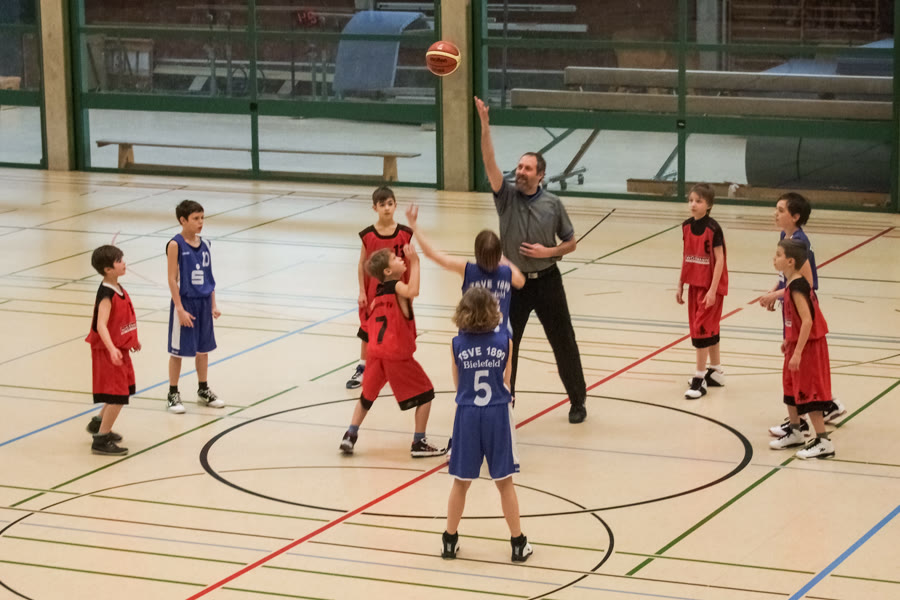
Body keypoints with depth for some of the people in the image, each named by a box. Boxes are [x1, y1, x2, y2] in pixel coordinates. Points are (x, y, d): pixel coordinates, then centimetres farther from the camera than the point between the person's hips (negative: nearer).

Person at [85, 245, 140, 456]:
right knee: (118, 397, -9)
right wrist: (112, 349, -44)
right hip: (108, 351, -10)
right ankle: (101, 440, -1)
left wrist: (132, 339, 31)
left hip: (120, 349, 10)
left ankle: (99, 423, 41)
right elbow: (101, 325, -32)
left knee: (122, 391, 21)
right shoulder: (106, 295, -23)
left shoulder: (118, 289, 6)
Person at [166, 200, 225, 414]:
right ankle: (173, 394, 14)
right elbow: (173, 279, -13)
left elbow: (209, 277, 11)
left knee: (203, 348, 14)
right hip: (185, 302, -6)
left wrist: (213, 305, 9)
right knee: (178, 350, 4)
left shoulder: (204, 244, 5)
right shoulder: (175, 245, -13)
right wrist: (180, 309, -17)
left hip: (203, 303, 6)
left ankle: (203, 391, 28)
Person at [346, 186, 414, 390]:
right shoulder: (368, 235, -9)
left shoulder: (404, 233, -7)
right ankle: (362, 369, 22)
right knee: (368, 330, 9)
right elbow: (362, 264, -2)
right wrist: (362, 292, -5)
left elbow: (409, 263, -1)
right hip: (373, 291, 0)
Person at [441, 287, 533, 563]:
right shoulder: (504, 342, -6)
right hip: (497, 415, -1)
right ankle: (518, 543, 15)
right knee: (504, 483, 9)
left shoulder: (457, 345, -5)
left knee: (461, 483, 14)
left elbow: (457, 384, 6)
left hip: (467, 415, 1)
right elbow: (506, 380, 6)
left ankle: (450, 540, 22)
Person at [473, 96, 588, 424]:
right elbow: (489, 162, -20)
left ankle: (578, 401, 19)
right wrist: (485, 125, -32)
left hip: (546, 282, -1)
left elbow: (571, 242, 5)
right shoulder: (506, 197, -5)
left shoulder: (553, 204, -3)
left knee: (563, 342, 5)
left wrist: (547, 251, -14)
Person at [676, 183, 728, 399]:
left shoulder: (713, 228, -17)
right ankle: (715, 372, 27)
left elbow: (719, 260, -16)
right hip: (694, 284, 7)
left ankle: (700, 379, -3)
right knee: (709, 329, 15)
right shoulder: (687, 226, 3)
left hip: (711, 286, -7)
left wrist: (712, 290, -20)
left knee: (701, 329, -8)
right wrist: (680, 285, 12)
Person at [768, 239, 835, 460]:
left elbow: (807, 320, -27)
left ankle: (823, 442, 0)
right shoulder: (793, 283, 5)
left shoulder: (796, 287, -23)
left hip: (807, 345, -10)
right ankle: (794, 432, 34)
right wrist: (789, 341, 19)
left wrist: (798, 352, -27)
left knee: (808, 392, -5)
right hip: (798, 343, 10)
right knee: (790, 387, 20)